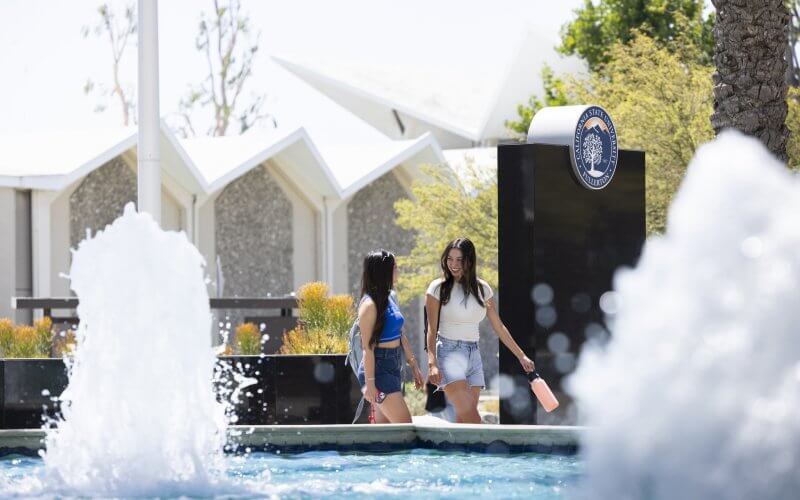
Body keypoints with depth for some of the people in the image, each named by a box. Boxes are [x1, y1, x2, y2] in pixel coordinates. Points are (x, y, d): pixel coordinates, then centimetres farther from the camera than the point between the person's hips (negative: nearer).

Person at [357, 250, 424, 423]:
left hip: (393, 366, 9)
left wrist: (414, 365, 21)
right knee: (405, 424, -13)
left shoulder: (391, 298, 12)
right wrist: (370, 383, -18)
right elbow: (367, 347, -16)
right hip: (378, 368, -9)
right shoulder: (370, 304, -14)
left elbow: (400, 336, 21)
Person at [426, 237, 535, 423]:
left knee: (464, 420, -1)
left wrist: (521, 356, 13)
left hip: (474, 354, 5)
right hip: (449, 352, -5)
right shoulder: (438, 288, -3)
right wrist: (432, 363, -17)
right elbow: (432, 329, -5)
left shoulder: (482, 289, 9)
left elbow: (499, 327, 14)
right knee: (470, 416, -20)